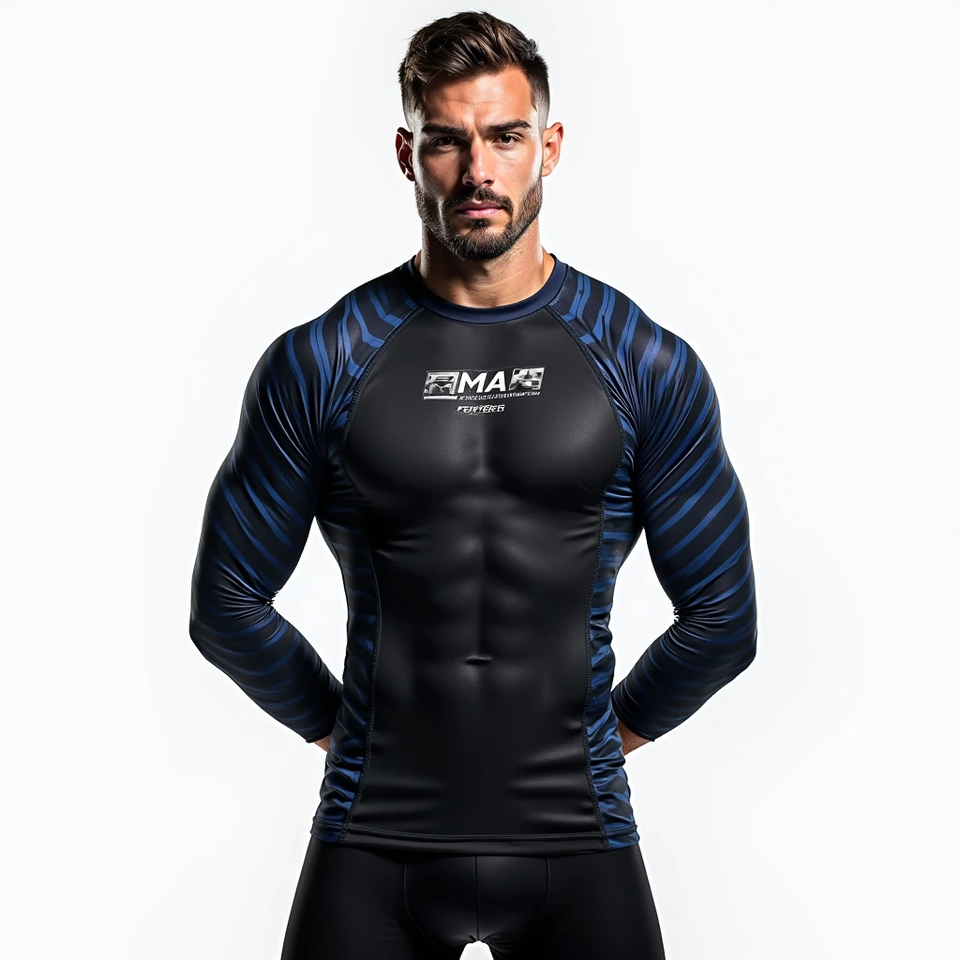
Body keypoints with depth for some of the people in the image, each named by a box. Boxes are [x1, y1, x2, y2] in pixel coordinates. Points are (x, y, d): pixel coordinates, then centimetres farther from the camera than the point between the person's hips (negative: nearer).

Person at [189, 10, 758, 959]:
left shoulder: (648, 367, 1)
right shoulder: (317, 364, -1)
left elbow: (722, 616, 8)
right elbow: (227, 603, 7)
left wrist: (613, 729, 9)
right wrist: (338, 728, 8)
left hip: (575, 844, 0)